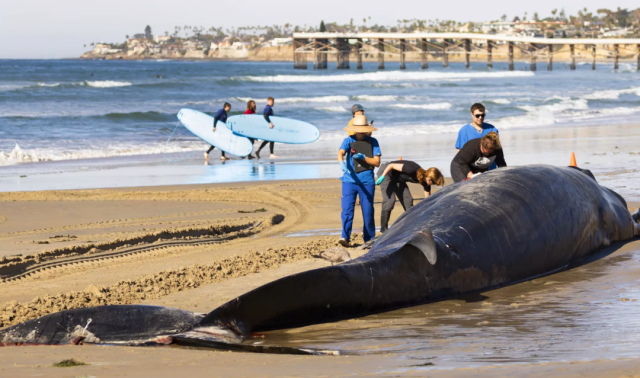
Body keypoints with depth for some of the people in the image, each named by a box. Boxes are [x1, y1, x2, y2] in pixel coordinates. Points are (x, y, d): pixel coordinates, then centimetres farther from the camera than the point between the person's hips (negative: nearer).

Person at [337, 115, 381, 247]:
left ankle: (369, 239, 16)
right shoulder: (348, 140, 3)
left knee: (368, 211, 4)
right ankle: (345, 237, -12)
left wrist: (363, 157, -16)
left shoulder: (372, 142, 5)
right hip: (349, 181, -1)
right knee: (347, 210, -11)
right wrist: (342, 162, -38)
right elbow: (340, 153, -15)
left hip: (367, 182, 1)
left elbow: (377, 162, 1)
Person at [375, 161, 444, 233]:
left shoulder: (426, 183, -12)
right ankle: (383, 229, -14)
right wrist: (382, 176, -30)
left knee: (408, 200, 0)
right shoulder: (413, 170, -34)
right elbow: (391, 165, -29)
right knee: (389, 200, -19)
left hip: (397, 178, 8)